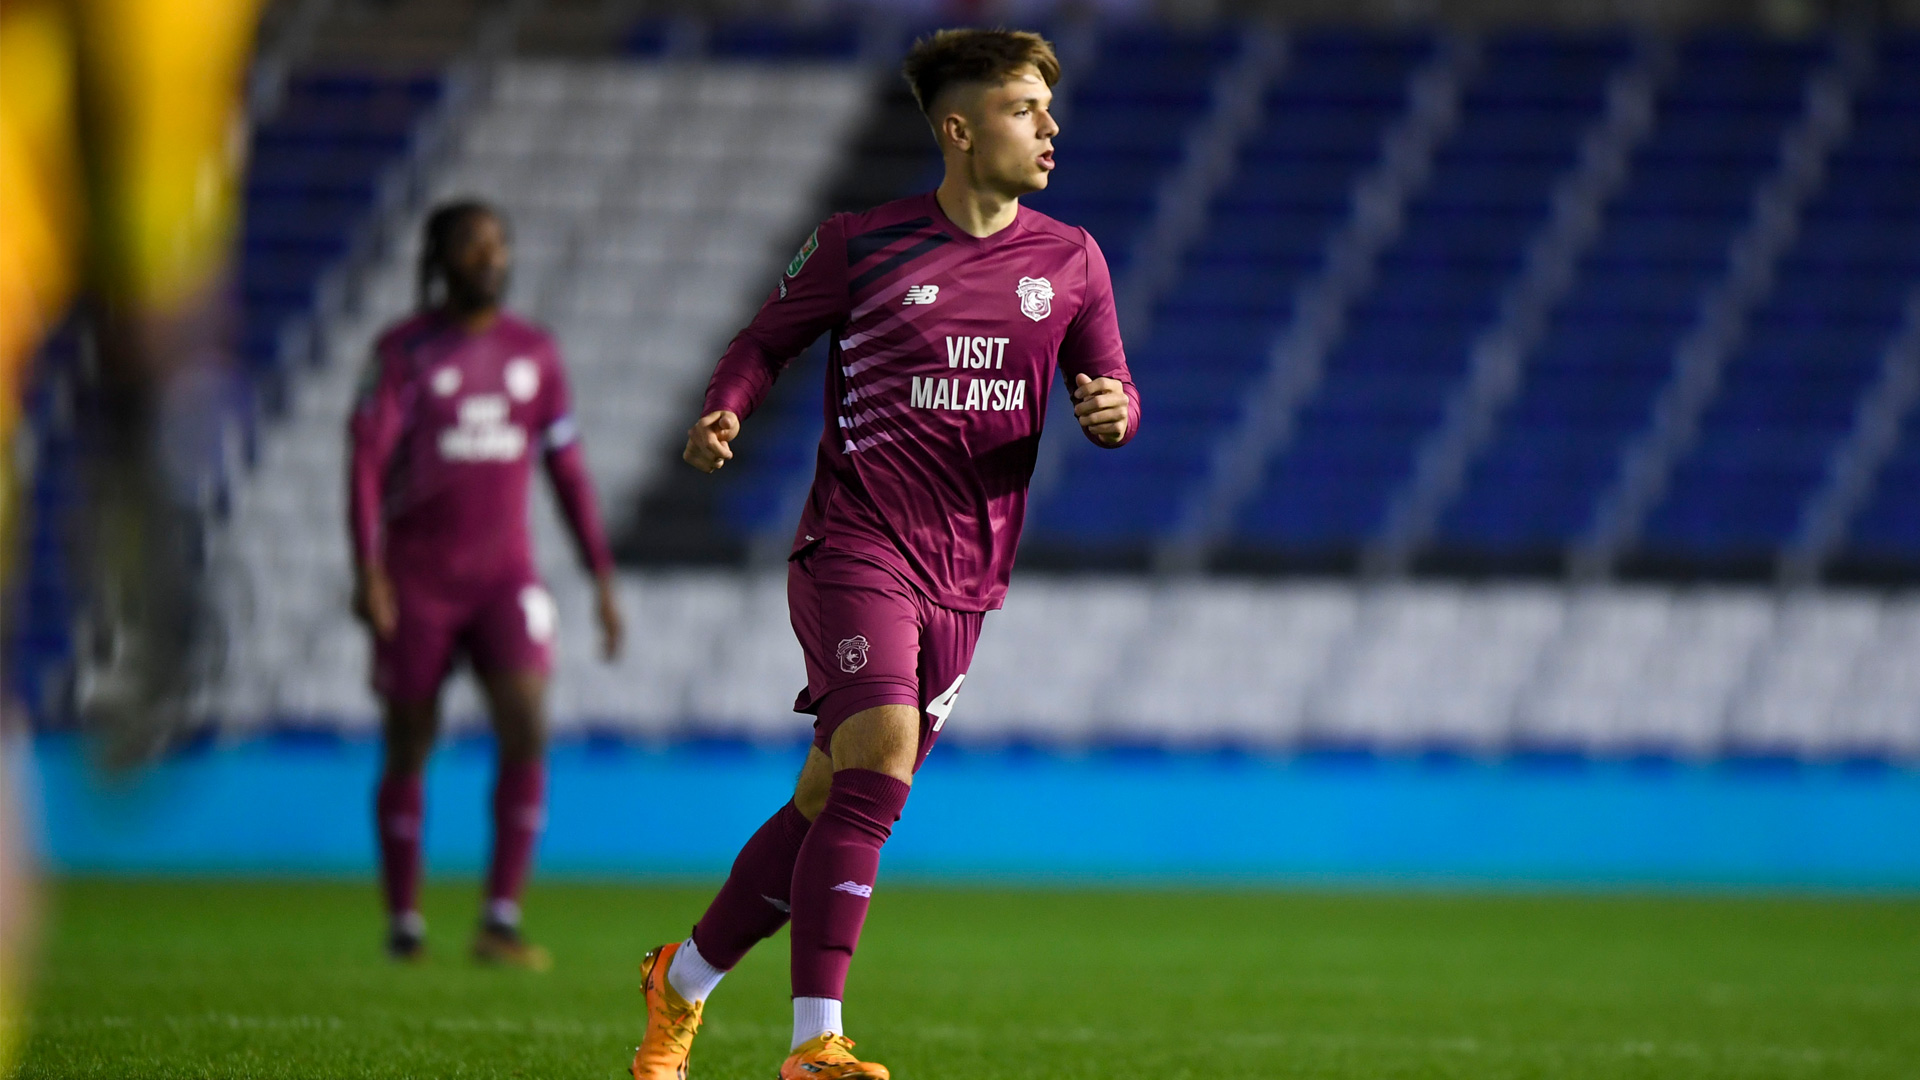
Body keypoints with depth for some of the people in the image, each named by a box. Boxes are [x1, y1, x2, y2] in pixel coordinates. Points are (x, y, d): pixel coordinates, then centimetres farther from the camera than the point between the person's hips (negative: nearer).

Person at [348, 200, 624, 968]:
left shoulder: (534, 353, 6)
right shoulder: (405, 352, -5)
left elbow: (568, 471, 11)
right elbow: (367, 462, -13)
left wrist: (604, 581, 8)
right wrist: (368, 571, -25)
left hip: (504, 574, 2)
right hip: (417, 579, -2)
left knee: (526, 730, -16)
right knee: (409, 749, 5)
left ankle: (500, 924, -14)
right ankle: (404, 923, 20)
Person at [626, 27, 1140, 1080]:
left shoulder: (1070, 261, 10)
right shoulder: (861, 244, -1)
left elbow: (1109, 389, 14)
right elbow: (768, 336, 9)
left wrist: (1113, 413, -10)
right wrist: (725, 411, -12)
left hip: (965, 576, 5)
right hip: (856, 545, -5)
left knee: (831, 802, 8)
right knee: (880, 757, -24)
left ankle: (682, 983, 28)